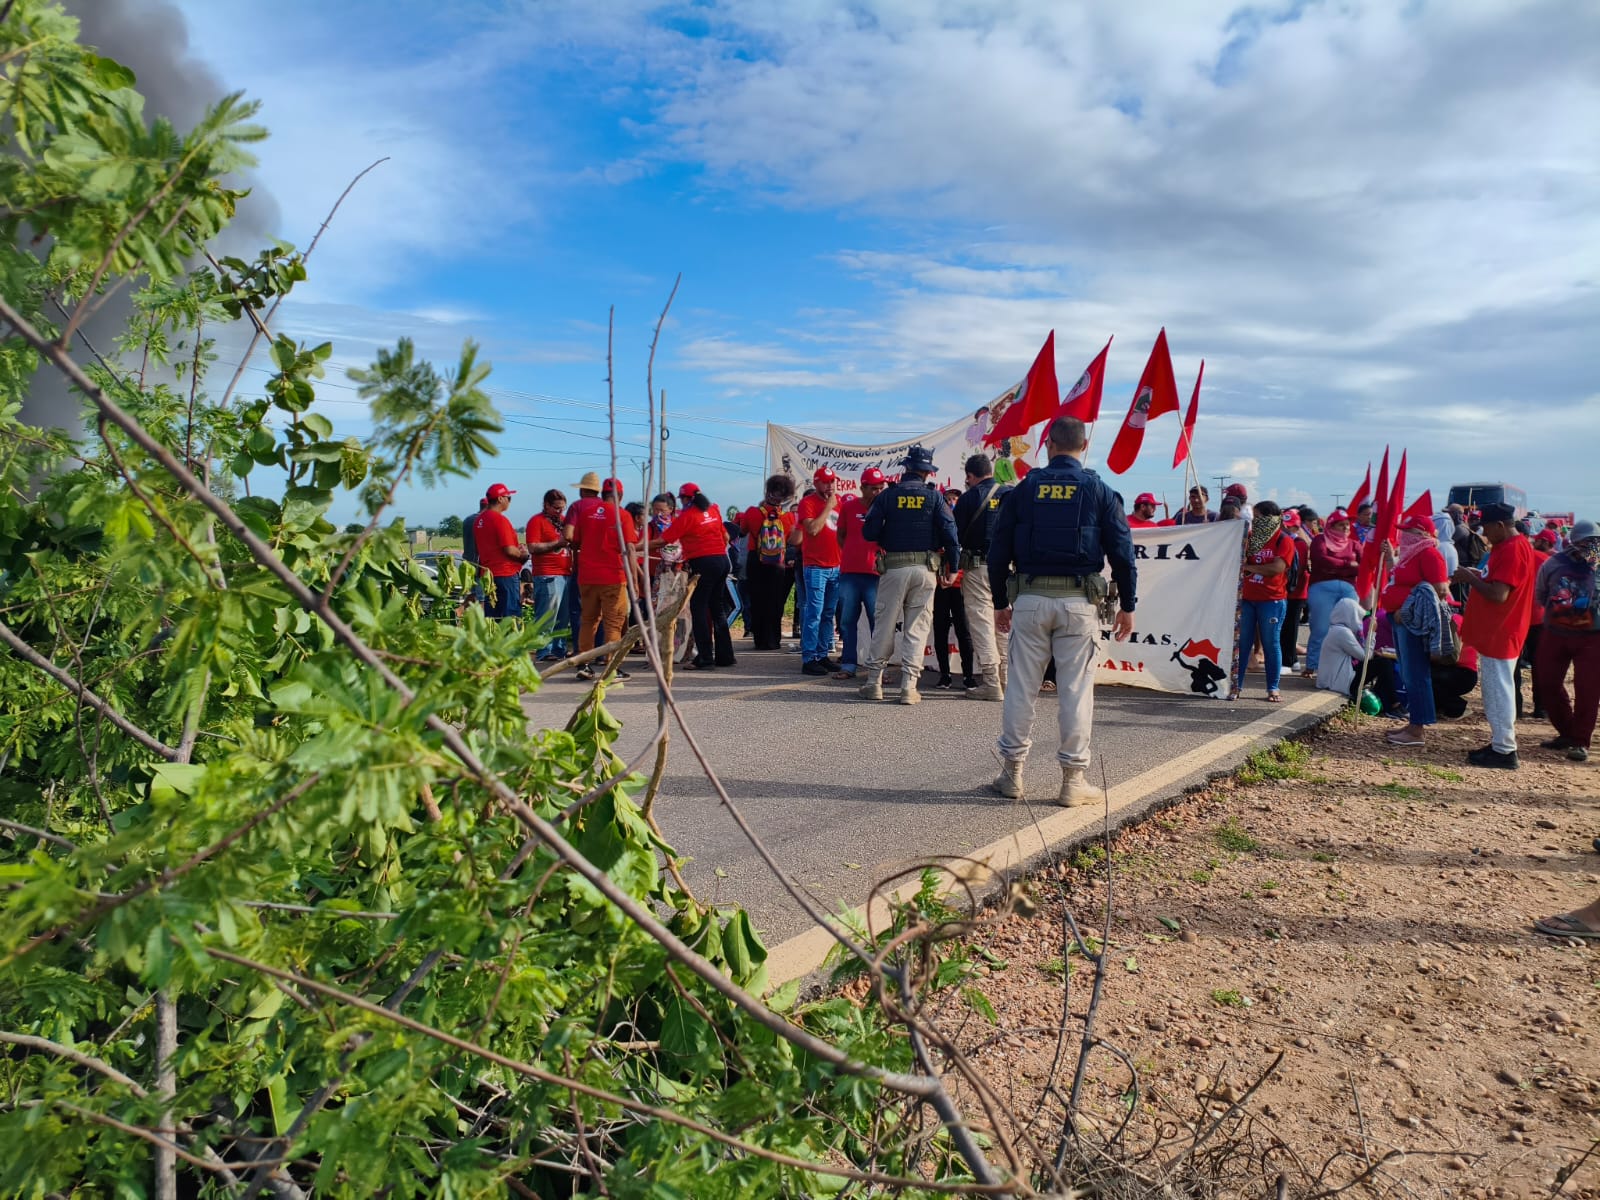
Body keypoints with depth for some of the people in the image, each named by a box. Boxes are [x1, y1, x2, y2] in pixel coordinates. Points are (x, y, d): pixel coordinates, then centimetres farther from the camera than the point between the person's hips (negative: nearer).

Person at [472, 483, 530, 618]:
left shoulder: (479, 520, 12)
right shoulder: (499, 519, -15)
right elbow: (509, 550, -21)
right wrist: (523, 554, 0)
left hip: (489, 574, 9)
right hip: (506, 574, -9)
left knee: (492, 619, 10)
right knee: (511, 617, -5)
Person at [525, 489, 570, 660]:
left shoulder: (561, 521, 22)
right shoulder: (537, 521, -3)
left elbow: (568, 542, 34)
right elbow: (533, 548, -13)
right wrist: (557, 543, -16)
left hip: (565, 574, 8)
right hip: (547, 575, -8)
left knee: (562, 616, 8)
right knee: (547, 617, -8)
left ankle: (560, 649, 15)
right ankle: (544, 652, -5)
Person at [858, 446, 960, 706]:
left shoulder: (888, 495, 1)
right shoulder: (934, 496, 1)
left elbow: (869, 531, -2)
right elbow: (950, 533, -6)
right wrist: (953, 567, 1)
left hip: (893, 567, 0)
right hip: (925, 569, 0)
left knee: (884, 623, 8)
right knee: (917, 627, 4)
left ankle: (874, 681, 11)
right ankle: (908, 686, 0)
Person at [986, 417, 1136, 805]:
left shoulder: (1024, 489, 5)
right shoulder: (1099, 491, 2)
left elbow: (999, 550, 5)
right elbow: (1122, 552, -1)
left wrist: (1001, 601, 13)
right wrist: (1127, 605, 7)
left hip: (1030, 598, 1)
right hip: (1078, 602, -1)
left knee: (1021, 686, 7)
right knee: (1075, 689, 4)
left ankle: (1012, 772, 14)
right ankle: (1073, 779, 8)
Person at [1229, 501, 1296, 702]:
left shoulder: (1284, 541, -4)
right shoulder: (1252, 538, 13)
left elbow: (1277, 568, -16)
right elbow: (1240, 559, 12)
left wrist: (1249, 567, -11)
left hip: (1272, 600, -5)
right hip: (1247, 598, 5)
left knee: (1271, 643, 1)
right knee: (1241, 642, 3)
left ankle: (1273, 688, 9)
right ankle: (1236, 685, 8)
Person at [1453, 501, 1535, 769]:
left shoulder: (1513, 549, -19)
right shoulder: (1508, 546, 14)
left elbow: (1498, 595, -25)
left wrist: (1470, 578, -12)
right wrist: (1476, 576, 6)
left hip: (1499, 635, -11)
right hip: (1494, 633, 11)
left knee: (1498, 691, -5)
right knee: (1495, 689, 16)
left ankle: (1504, 751, 2)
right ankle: (1501, 744, 24)